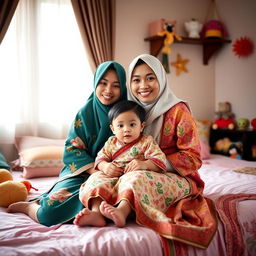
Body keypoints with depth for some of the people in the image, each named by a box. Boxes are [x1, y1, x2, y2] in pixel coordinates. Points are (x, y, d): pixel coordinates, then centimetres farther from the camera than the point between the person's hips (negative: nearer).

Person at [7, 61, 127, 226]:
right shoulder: (85, 113, 0)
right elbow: (72, 149, -3)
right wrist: (96, 170, -19)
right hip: (81, 173, -1)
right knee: (50, 213, -23)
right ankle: (29, 207, 14)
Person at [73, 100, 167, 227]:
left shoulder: (146, 142, 5)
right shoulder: (111, 143, 18)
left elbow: (160, 160, -7)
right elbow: (101, 157, 14)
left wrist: (144, 164, -28)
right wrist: (104, 166, -12)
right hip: (112, 177, 4)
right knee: (96, 178, -22)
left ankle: (122, 211, -59)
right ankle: (96, 212, -43)